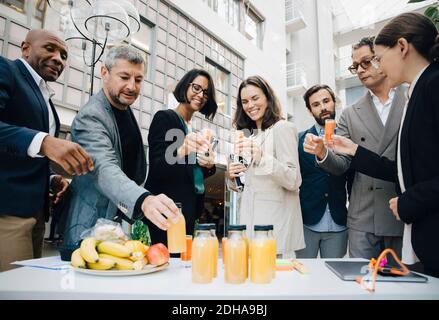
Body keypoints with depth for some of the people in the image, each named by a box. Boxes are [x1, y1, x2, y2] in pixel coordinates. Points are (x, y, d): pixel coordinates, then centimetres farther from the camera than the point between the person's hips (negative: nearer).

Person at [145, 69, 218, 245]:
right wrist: (182, 151, -32)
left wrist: (209, 165, -2)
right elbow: (156, 168, -14)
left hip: (189, 209, 7)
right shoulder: (164, 117, -4)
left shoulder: (193, 129, 16)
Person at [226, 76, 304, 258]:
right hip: (249, 220, 7)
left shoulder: (282, 128, -5)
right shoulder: (250, 134, 16)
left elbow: (293, 181, -14)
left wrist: (261, 157, -26)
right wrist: (232, 177, 0)